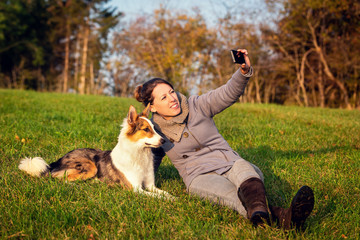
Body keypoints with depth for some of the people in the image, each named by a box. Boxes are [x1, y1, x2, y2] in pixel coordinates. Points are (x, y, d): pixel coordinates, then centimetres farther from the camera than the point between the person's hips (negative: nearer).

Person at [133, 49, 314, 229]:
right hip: (200, 177, -1)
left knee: (242, 166, -38)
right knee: (231, 192, -38)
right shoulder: (156, 130, 7)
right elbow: (150, 164, 22)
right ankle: (282, 217, -70)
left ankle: (258, 209, -76)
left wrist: (244, 71, -26)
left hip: (228, 164, 2)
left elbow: (229, 93, -8)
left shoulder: (197, 106, 4)